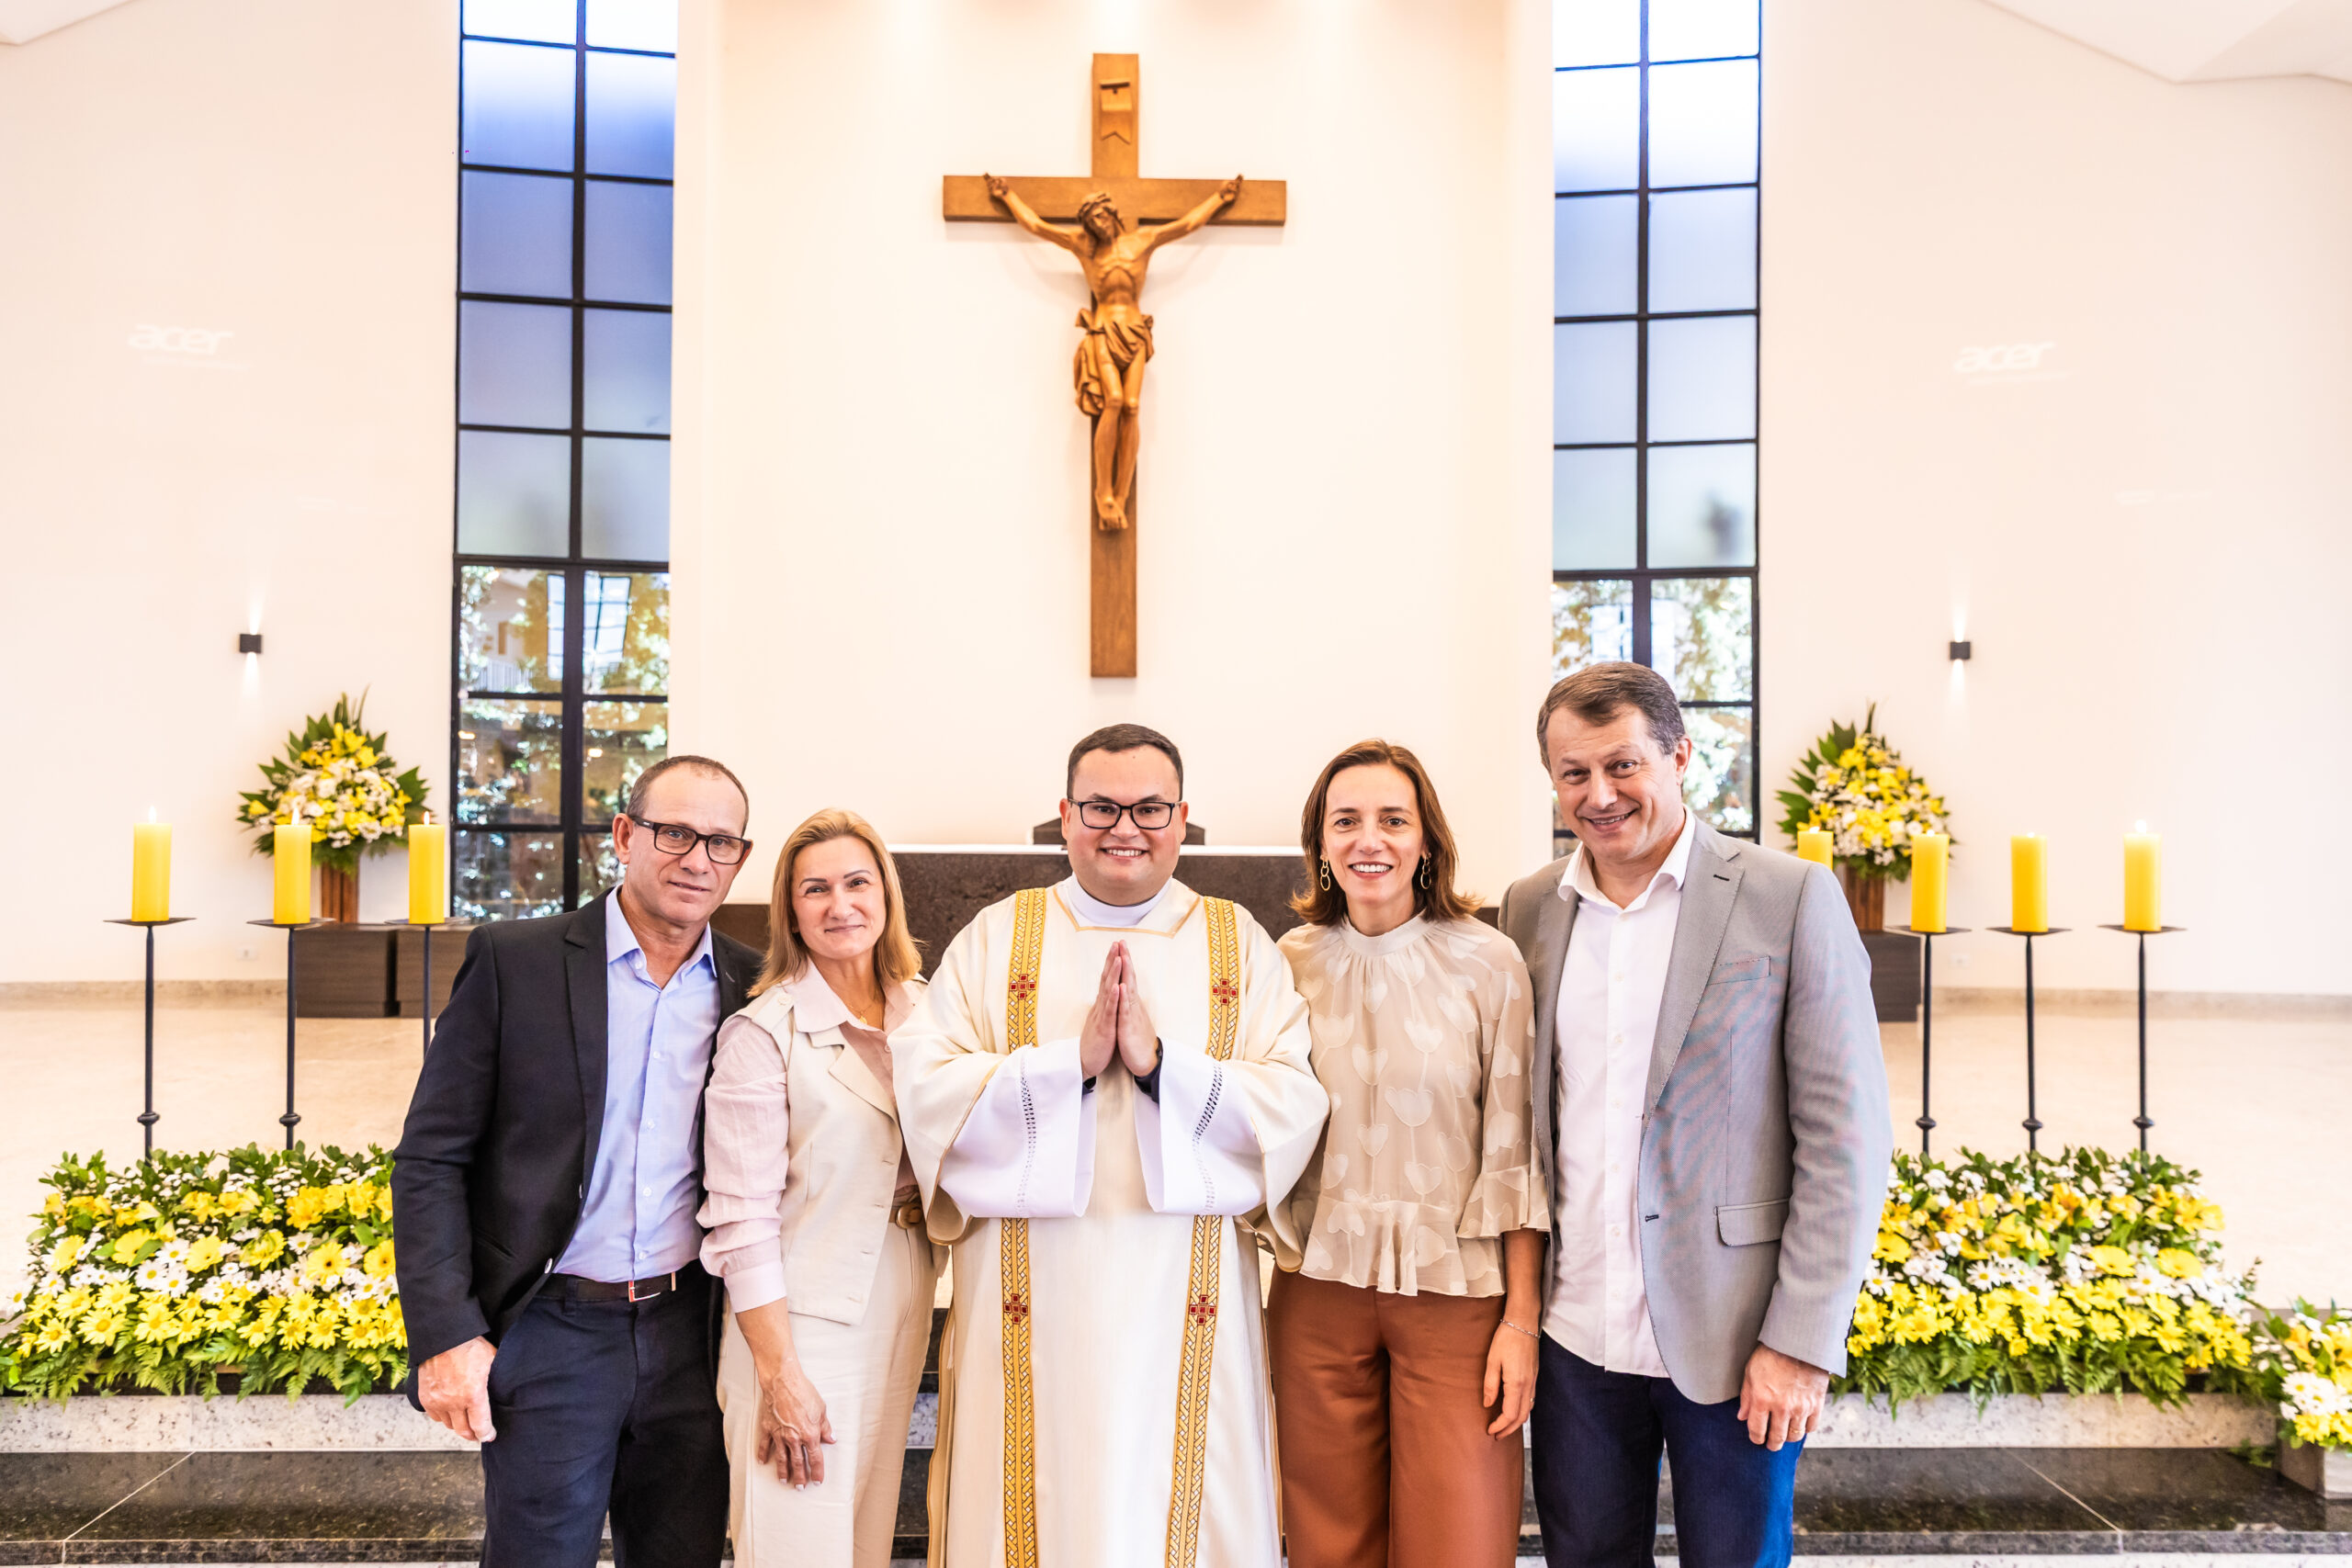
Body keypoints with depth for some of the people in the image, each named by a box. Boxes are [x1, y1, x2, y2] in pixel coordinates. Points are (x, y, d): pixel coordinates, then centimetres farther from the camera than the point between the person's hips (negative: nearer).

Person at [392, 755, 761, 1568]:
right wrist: (446, 1336, -10)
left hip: (690, 1335, 3)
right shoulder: (514, 959, -6)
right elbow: (430, 1159, -5)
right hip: (548, 1338, -2)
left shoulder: (754, 989, 1)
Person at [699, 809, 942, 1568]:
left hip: (901, 1324, 5)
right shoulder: (764, 1031, -11)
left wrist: (932, 1200, -3)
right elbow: (742, 1221, -13)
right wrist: (780, 1377, -15)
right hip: (802, 1325, -5)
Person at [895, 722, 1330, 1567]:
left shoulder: (1239, 945, 6)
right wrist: (1073, 1060, -15)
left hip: (1185, 1306, 0)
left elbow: (1296, 1104, -5)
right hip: (1031, 1306, 0)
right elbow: (924, 1089, -6)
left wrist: (1160, 1062, -17)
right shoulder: (996, 938, 6)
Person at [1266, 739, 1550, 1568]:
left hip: (1456, 1290, -2)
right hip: (1319, 1289, 2)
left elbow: (1516, 1152, -3)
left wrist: (1522, 1317, -5)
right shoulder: (1291, 963, 2)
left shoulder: (1487, 962, -5)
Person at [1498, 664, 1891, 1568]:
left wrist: (1802, 1341, -12)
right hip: (1574, 1333, 4)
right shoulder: (1530, 908, 4)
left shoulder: (1792, 899, -9)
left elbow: (1845, 1137, -9)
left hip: (1729, 1336, -3)